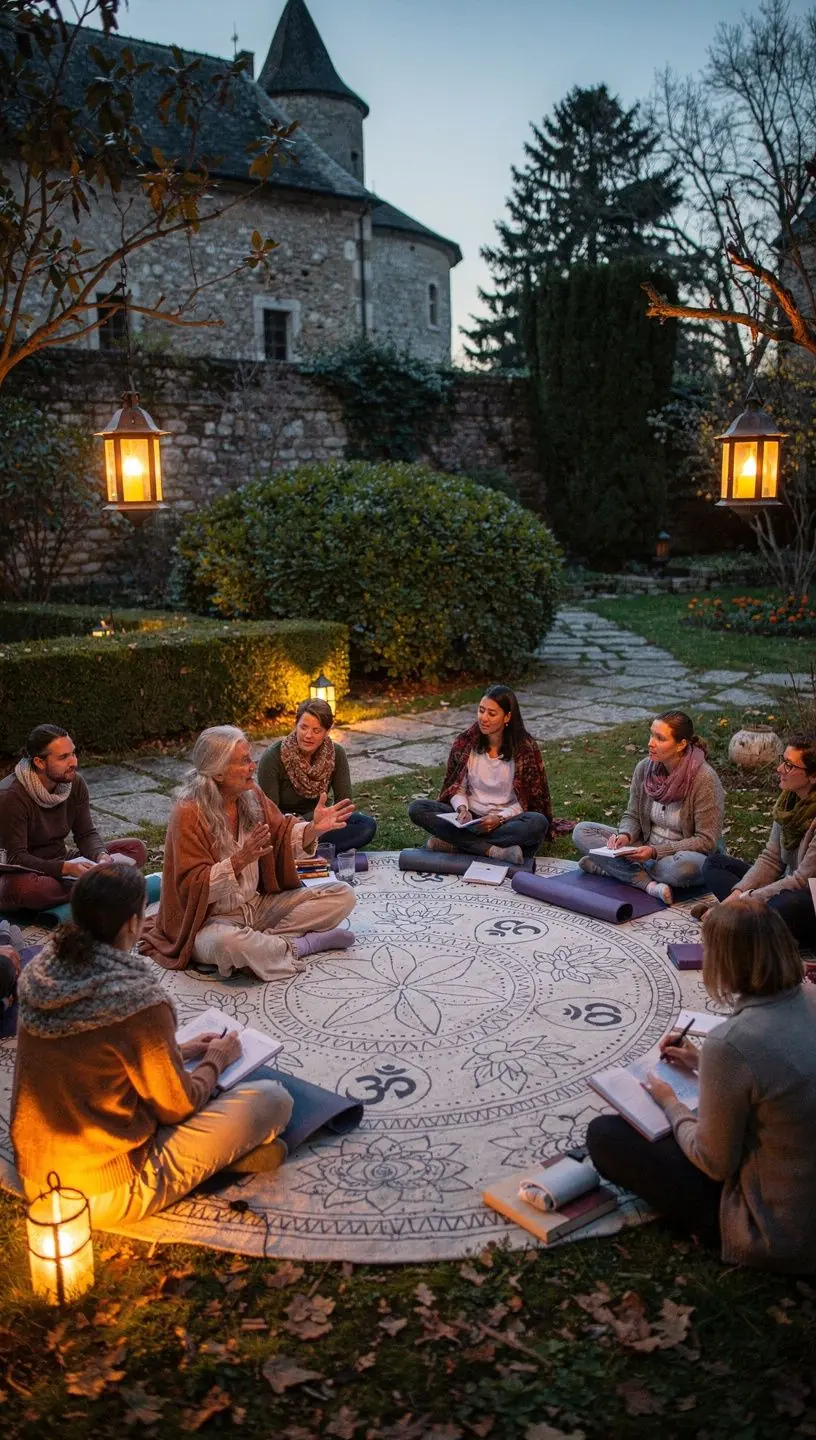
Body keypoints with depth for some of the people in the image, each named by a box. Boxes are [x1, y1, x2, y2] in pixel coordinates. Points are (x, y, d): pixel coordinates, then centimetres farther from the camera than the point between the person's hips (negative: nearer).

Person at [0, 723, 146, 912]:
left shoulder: (75, 782, -4)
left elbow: (86, 833, 1)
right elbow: (17, 858, -24)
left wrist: (102, 856, -22)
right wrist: (66, 868, -38)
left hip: (62, 866, 6)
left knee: (135, 848, -8)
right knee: (20, 887, -44)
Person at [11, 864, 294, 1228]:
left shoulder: (42, 973, -5)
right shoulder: (137, 999, -26)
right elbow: (177, 1107, -12)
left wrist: (177, 1052, 15)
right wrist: (215, 1061, 7)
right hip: (105, 1196, -7)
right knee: (272, 1098, -5)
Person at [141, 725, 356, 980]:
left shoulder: (251, 795, -1)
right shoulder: (188, 814, -19)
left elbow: (283, 836, 7)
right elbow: (193, 886, -20)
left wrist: (313, 828, -15)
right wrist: (241, 859, -35)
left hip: (258, 905, 7)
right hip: (211, 919, -6)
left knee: (343, 896, -2)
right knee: (228, 943, -44)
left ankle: (260, 942, -15)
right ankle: (302, 946, -15)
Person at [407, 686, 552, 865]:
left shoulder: (525, 748, -7)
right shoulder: (465, 742, 0)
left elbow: (530, 800, -6)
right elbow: (457, 787, 6)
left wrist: (500, 818, -22)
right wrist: (462, 808, -16)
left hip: (506, 821, -2)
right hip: (470, 818, 2)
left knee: (538, 823, -35)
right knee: (417, 809, -21)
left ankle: (455, 841, -26)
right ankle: (494, 850, -29)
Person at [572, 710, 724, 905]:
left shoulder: (704, 778, -20)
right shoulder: (644, 768, -5)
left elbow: (706, 841, -18)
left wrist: (655, 852, -25)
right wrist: (625, 835, -17)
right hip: (646, 850, 6)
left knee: (686, 865, -42)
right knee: (582, 831, -10)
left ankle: (612, 867, -19)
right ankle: (649, 883, -24)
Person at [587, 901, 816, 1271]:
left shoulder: (730, 1044, -31)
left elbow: (715, 1163, -17)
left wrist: (669, 1103, 0)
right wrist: (703, 1064, 14)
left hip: (776, 1238, -8)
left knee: (604, 1133, -1)